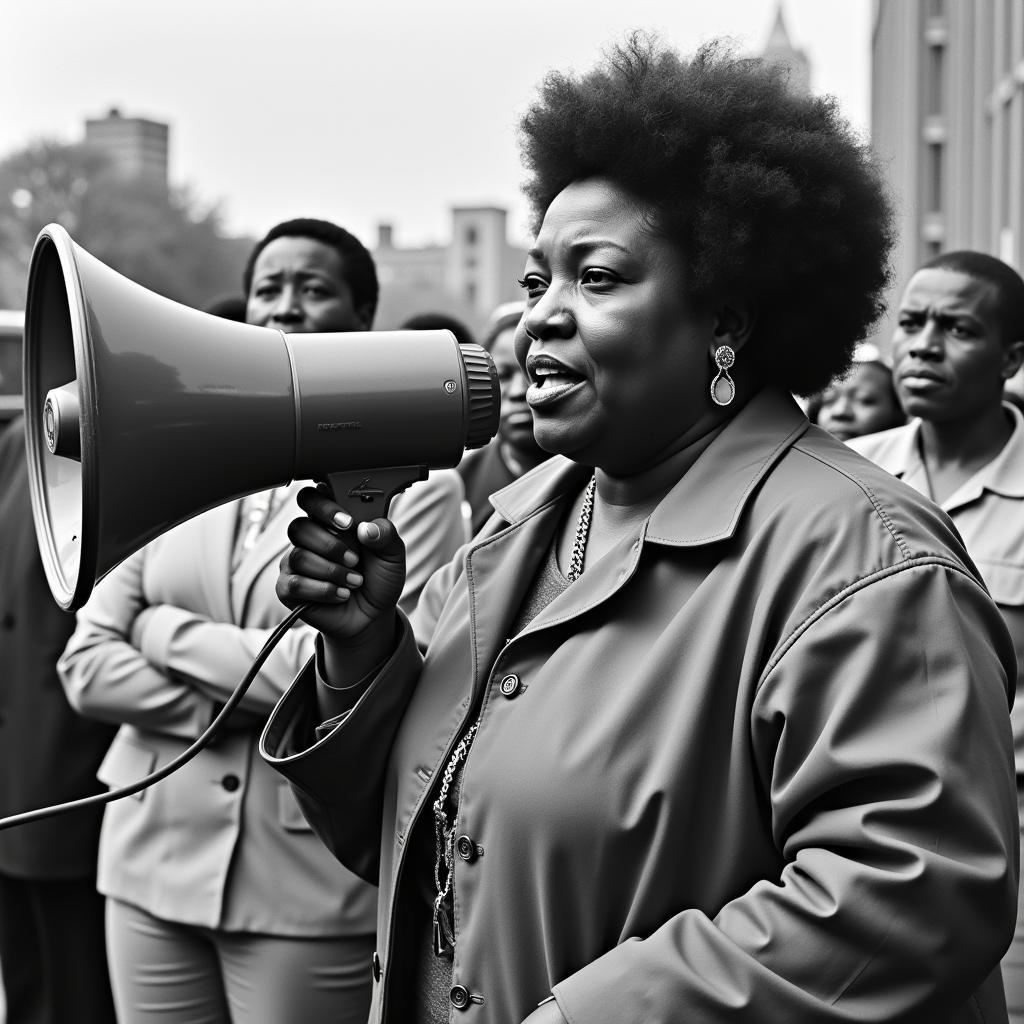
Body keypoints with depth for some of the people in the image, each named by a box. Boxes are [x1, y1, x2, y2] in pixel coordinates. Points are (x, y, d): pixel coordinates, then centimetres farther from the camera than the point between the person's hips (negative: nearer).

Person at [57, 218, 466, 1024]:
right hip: (154, 857, 4)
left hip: (312, 875, -4)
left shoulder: (414, 481, -7)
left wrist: (167, 632, -8)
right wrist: (254, 701, -12)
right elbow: (88, 664, 2)